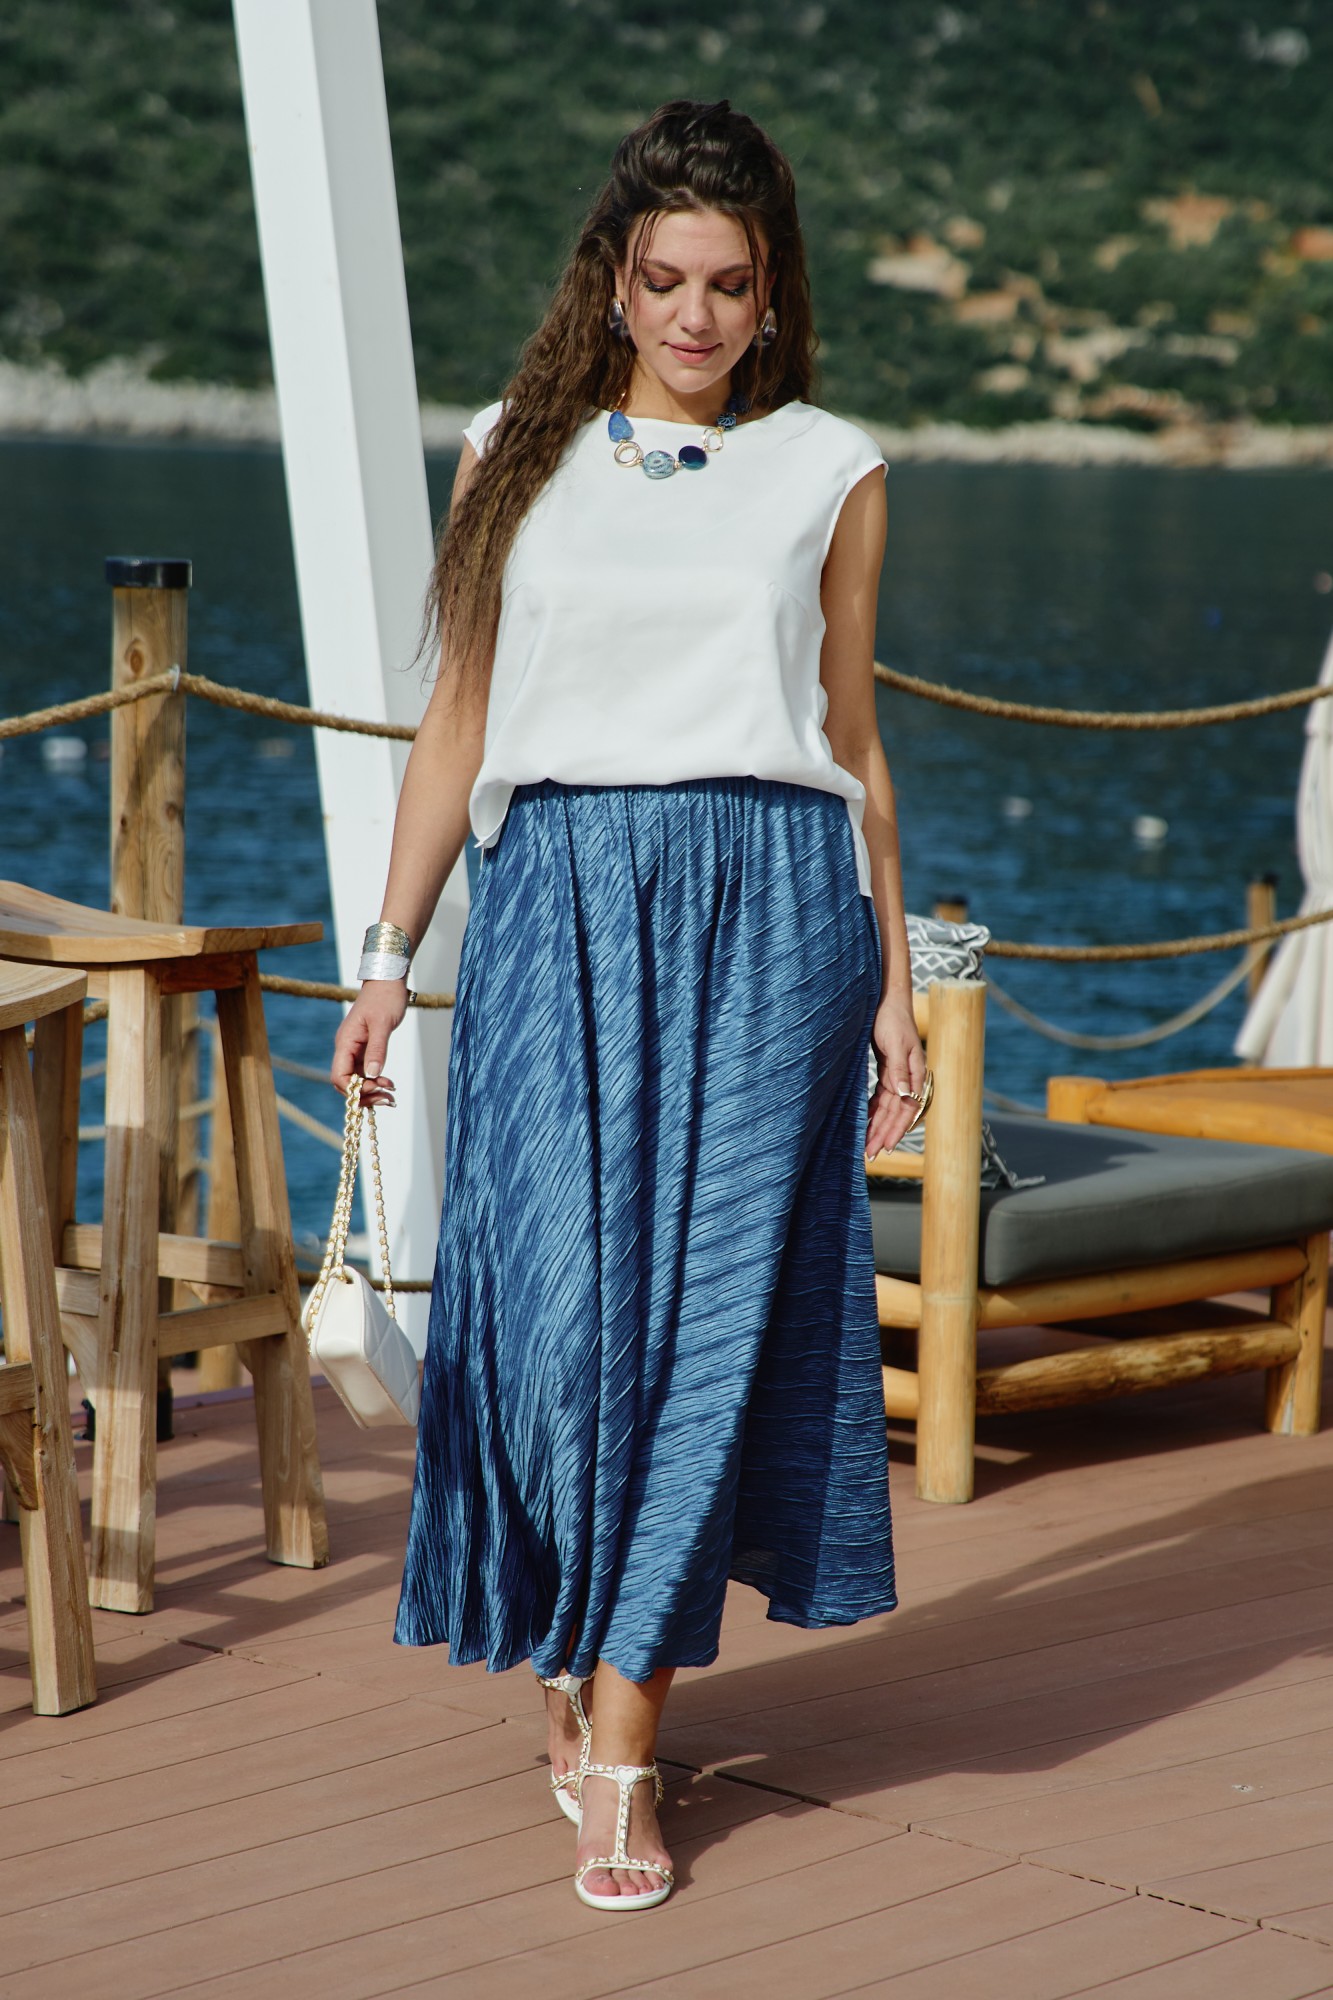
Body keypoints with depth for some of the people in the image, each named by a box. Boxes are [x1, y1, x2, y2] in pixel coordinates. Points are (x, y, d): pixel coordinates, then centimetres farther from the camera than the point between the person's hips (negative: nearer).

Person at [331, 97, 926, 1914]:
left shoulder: (829, 473, 9)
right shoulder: (518, 459, 10)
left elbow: (852, 743, 13)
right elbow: (458, 721, 12)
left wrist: (892, 984, 10)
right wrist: (389, 952, 6)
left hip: (769, 908, 0)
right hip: (556, 900, 1)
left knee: (708, 1307, -6)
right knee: (559, 1295, -8)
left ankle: (621, 1737, 0)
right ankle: (570, 1653, 17)